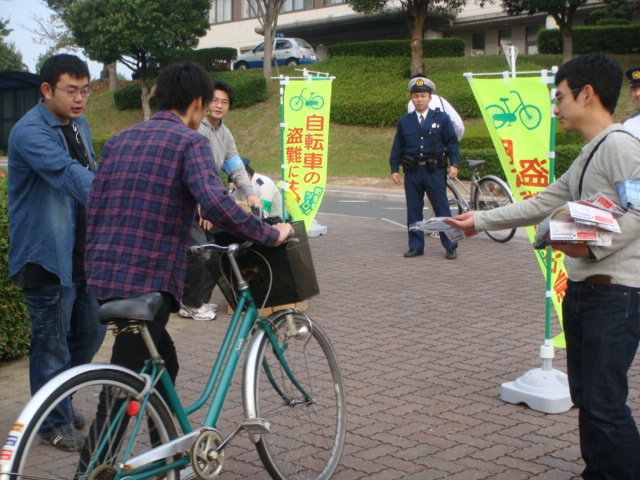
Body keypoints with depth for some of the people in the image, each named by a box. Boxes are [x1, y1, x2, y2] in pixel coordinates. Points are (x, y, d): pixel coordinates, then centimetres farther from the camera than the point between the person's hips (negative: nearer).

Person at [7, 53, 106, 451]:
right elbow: (70, 176, -33)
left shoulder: (79, 125, 11)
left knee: (91, 332, 15)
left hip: (81, 251, 9)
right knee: (52, 341, 3)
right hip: (47, 254, -8)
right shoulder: (30, 132, -18)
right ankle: (54, 423, 19)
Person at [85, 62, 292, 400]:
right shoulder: (189, 142, -6)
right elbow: (216, 205, -22)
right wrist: (271, 235, -12)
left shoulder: (117, 141, 16)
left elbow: (92, 212, 15)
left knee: (162, 364, 24)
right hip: (147, 281, -8)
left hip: (104, 275, 8)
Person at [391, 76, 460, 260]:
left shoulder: (442, 119, 3)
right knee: (413, 210, 7)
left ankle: (450, 247, 7)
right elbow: (397, 148, 12)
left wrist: (453, 164, -5)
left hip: (434, 170, -2)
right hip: (412, 171, 3)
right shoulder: (404, 122, 8)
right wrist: (394, 169, 7)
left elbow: (452, 142, 4)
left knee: (442, 209, 0)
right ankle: (416, 246, 16)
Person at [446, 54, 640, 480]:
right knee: (585, 398, 14)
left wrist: (592, 246, -30)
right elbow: (543, 204, 24)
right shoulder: (587, 156, 22)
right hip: (581, 289, 10)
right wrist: (480, 221, 22)